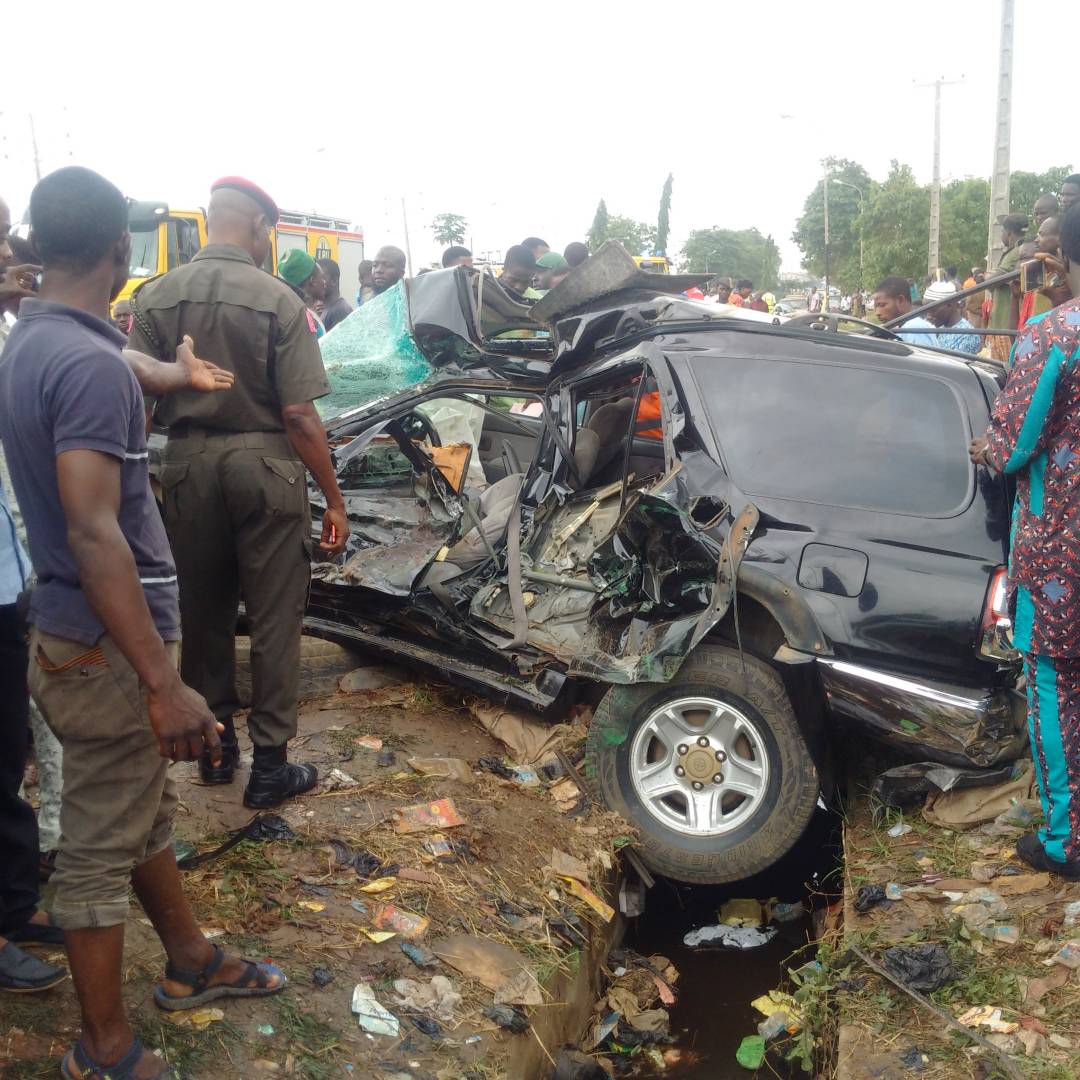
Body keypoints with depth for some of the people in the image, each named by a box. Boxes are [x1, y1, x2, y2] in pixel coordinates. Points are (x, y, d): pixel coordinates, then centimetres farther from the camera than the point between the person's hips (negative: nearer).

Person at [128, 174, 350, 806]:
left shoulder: (157, 297, -1)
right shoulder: (278, 300, -11)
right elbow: (299, 415, -14)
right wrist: (334, 500, -7)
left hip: (188, 465, 4)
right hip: (263, 465, -4)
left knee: (204, 611, 18)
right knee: (274, 618, 6)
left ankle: (214, 744, 31)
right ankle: (270, 764, 13)